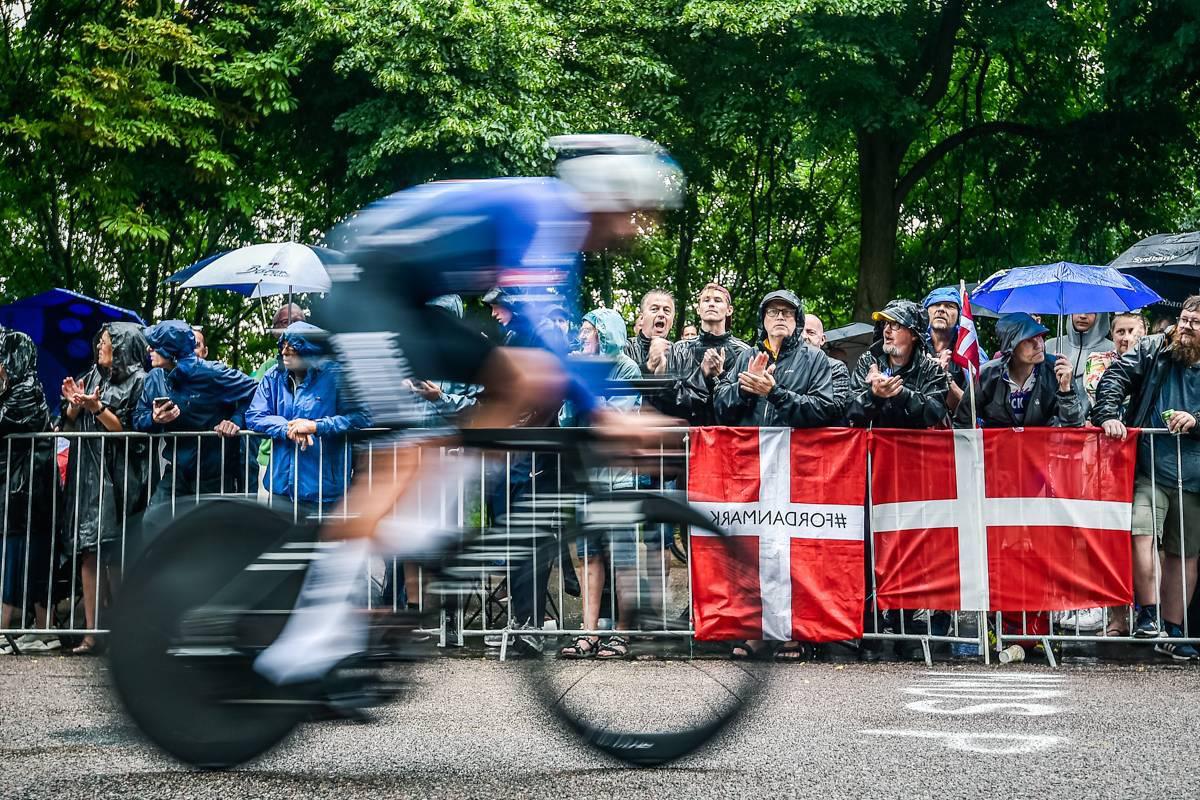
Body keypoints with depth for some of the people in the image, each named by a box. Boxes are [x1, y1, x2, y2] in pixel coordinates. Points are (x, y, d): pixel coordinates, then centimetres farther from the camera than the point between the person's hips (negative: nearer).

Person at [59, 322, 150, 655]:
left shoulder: (138, 381, -1)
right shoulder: (91, 378, 17)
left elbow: (131, 431, -8)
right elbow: (70, 428, 16)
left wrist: (98, 408, -17)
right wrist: (74, 404, -3)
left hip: (119, 479, -6)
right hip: (87, 475, 6)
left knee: (116, 555, -8)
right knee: (89, 553, 1)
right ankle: (92, 631, 2)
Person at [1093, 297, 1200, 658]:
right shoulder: (1152, 350, 4)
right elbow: (1114, 378, -4)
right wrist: (1108, 416, -20)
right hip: (1148, 469, -2)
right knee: (1141, 533, -19)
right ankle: (1147, 612, -2)